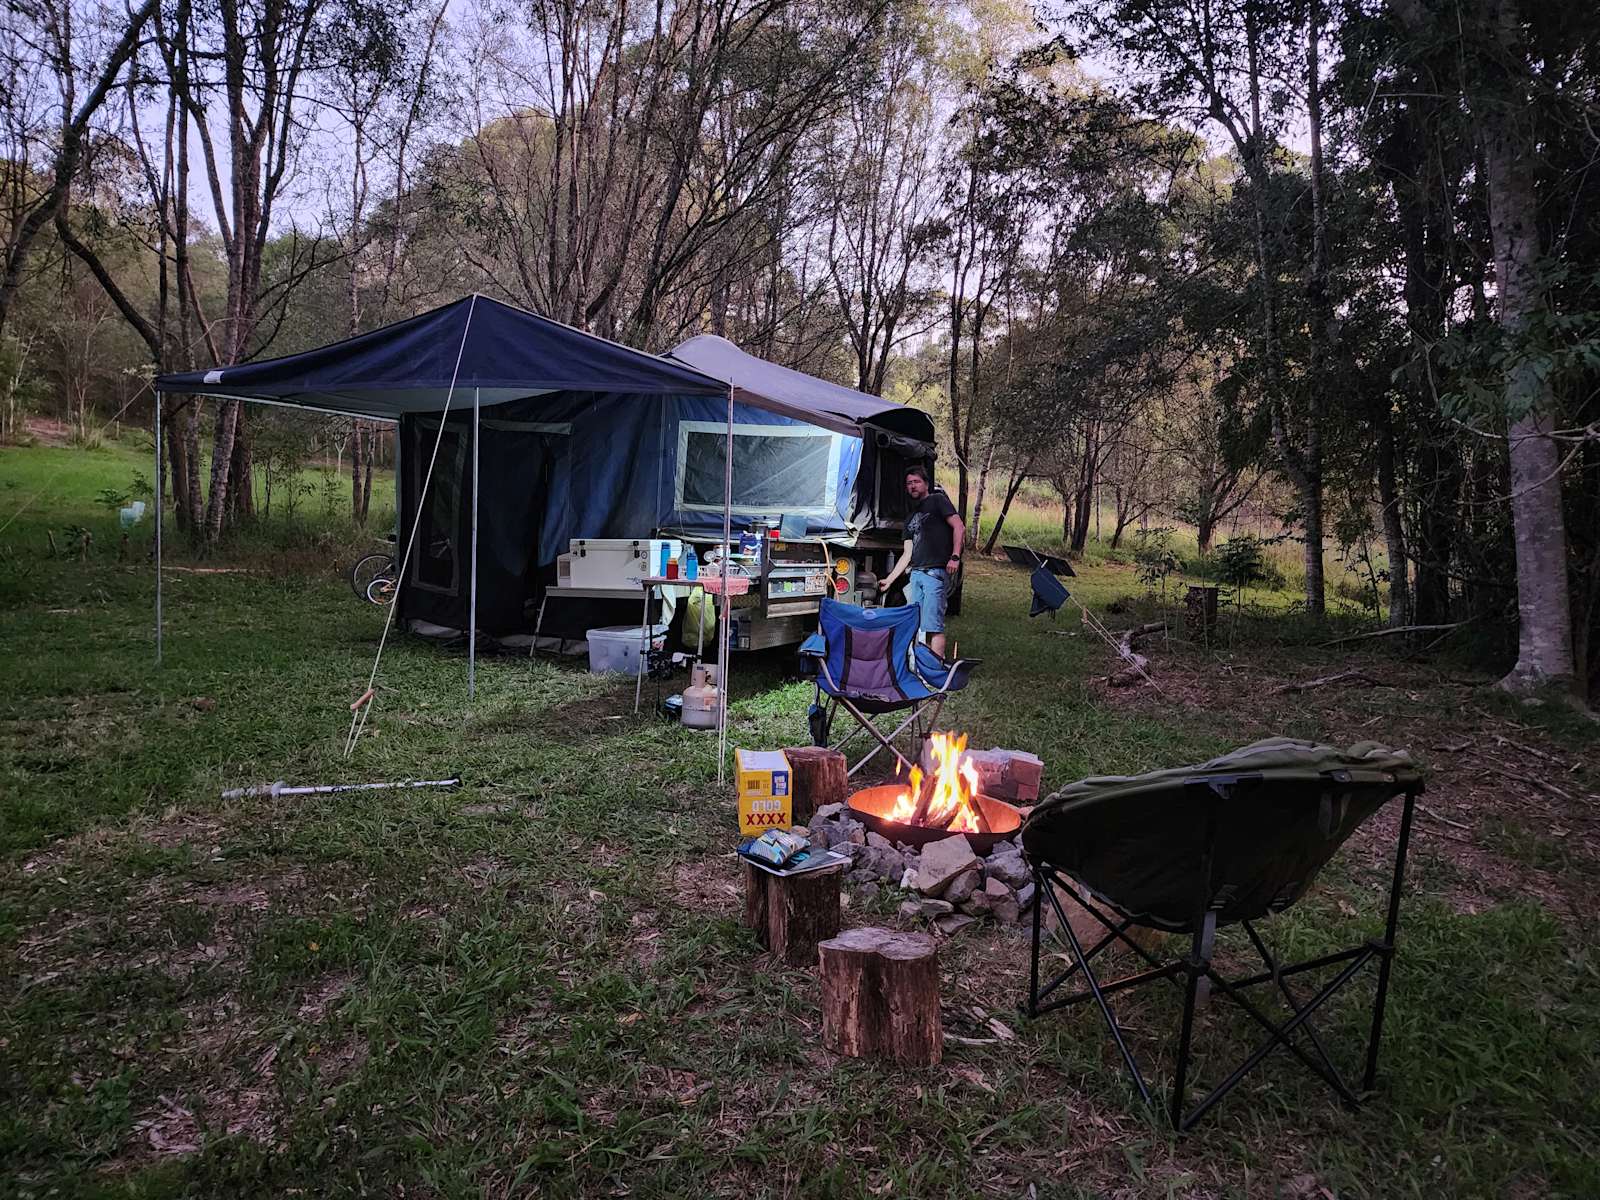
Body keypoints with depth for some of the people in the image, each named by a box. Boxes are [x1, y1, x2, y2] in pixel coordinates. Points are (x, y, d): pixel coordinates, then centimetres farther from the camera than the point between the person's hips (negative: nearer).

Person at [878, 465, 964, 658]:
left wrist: (955, 557, -16)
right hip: (916, 574, 8)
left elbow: (959, 527, -4)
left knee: (933, 626, -14)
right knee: (913, 625, 3)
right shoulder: (911, 518, 26)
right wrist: (889, 579, 22)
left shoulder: (937, 500, 7)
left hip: (936, 572, -8)